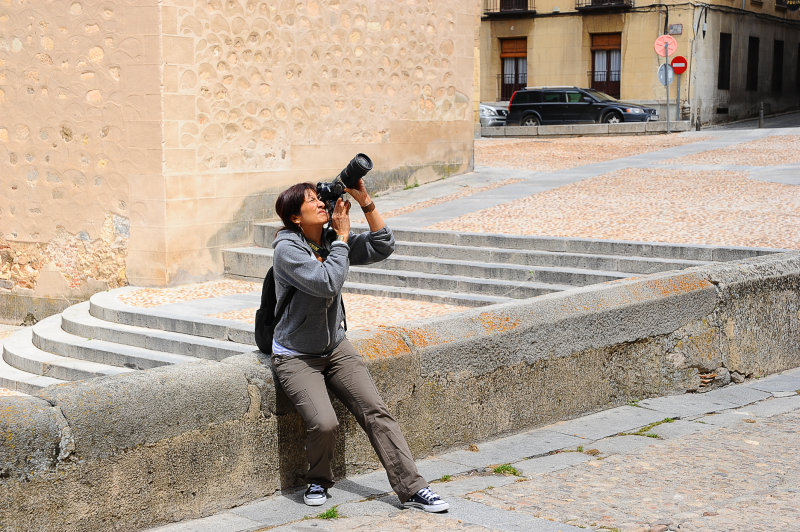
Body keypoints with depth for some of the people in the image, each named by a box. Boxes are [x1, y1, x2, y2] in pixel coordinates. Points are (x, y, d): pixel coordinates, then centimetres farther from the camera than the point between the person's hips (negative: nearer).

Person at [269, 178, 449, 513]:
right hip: (296, 356, -6)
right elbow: (327, 283, -29)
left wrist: (366, 202, -12)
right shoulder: (287, 248, -17)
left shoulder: (331, 240, 3)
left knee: (376, 412, -8)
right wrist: (343, 236, -20)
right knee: (324, 423, -24)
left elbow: (382, 248, -3)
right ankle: (318, 481, 6)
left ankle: (411, 489, -6)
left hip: (336, 348, 6)